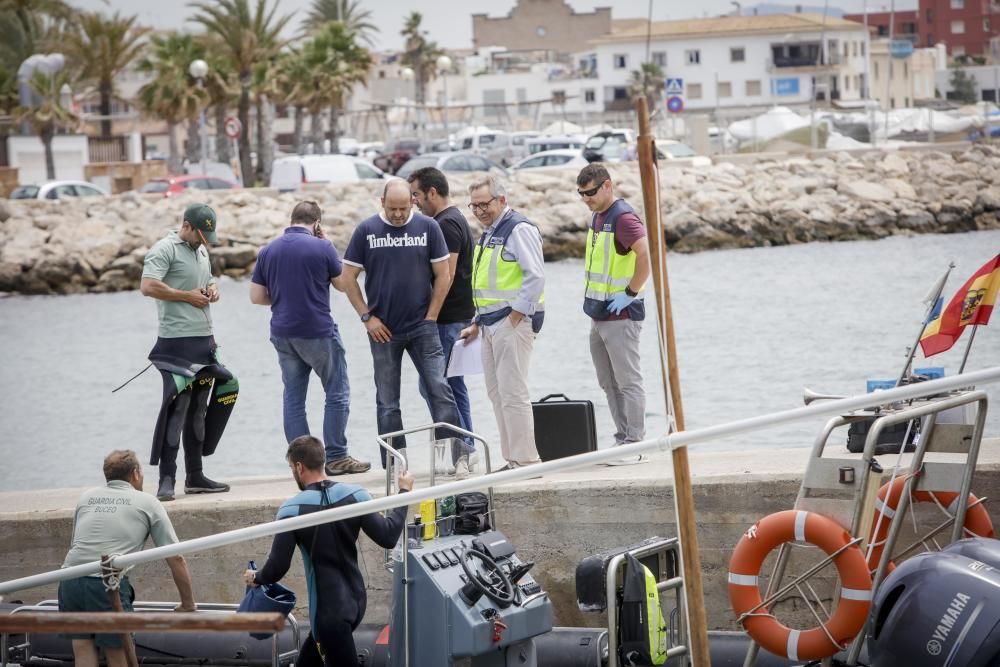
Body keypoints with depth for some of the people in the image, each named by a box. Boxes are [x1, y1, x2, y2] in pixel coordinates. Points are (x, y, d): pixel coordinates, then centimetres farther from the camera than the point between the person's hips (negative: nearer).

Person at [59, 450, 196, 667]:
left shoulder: (86, 497, 24)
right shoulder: (148, 503, 13)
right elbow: (176, 559, 12)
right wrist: (187, 604, 23)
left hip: (70, 582, 4)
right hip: (108, 584, -4)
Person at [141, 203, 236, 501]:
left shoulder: (201, 252, 19)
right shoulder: (165, 250, -9)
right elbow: (148, 287, -21)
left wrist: (213, 290, 9)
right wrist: (187, 295, -16)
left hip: (203, 340, 9)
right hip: (177, 341, -9)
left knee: (198, 409, 12)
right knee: (176, 408, -13)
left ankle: (194, 476, 18)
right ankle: (166, 480, -12)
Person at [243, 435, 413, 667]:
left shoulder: (293, 510, -15)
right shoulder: (355, 495, -5)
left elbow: (278, 567, -14)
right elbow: (387, 537, -5)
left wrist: (257, 578, 9)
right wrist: (404, 492, 6)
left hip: (329, 610, -6)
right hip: (355, 601, 6)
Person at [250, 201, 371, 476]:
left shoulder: (268, 251, 3)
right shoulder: (321, 248, -10)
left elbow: (257, 295, 5)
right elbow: (342, 284, 3)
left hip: (283, 333, 5)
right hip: (318, 332, -5)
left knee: (293, 397, 9)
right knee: (337, 393, 6)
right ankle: (335, 457, 4)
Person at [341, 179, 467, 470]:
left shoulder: (428, 227, 1)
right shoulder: (366, 231, 0)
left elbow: (442, 275, 3)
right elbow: (349, 277, 4)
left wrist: (430, 318, -3)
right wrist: (367, 317, -3)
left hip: (422, 327, 0)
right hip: (383, 331, 1)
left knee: (439, 388, -9)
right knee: (387, 401, 5)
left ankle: (455, 450, -7)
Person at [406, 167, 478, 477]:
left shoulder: (446, 225, -15)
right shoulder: (454, 220, 17)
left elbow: (446, 277, -21)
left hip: (447, 319, -10)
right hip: (458, 316, 10)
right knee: (452, 384, 12)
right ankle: (466, 452, 13)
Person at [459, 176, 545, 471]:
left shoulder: (519, 229, -11)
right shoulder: (489, 233, 19)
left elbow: (536, 276, -18)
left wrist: (515, 316, -18)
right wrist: (477, 324, 21)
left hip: (513, 322, -10)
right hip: (491, 323, 10)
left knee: (512, 392, -10)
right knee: (497, 392, 10)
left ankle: (525, 460, -6)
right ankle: (513, 458, 15)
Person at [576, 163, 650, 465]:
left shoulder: (623, 218, -16)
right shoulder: (597, 217, 13)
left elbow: (647, 254, -29)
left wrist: (630, 292, -23)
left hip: (620, 315, -10)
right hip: (598, 314, 10)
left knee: (627, 381, -5)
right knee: (609, 383, 13)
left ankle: (634, 445, -3)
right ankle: (623, 439, 18)